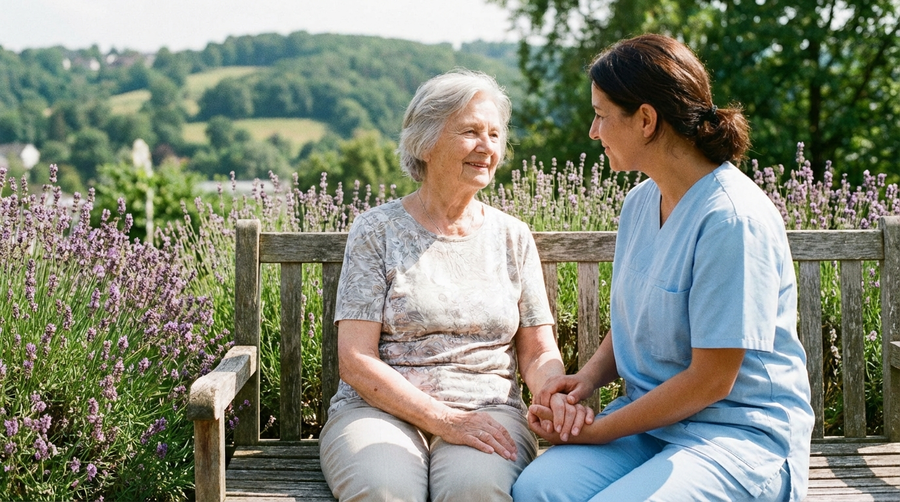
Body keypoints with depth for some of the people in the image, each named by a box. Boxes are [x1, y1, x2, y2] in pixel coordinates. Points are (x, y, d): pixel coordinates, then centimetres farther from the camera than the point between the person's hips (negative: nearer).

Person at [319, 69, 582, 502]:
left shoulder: (512, 237, 12)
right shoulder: (376, 231, 3)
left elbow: (538, 354, 11)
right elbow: (355, 359, -4)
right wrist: (444, 419, -16)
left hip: (488, 412, 2)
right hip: (381, 410, -1)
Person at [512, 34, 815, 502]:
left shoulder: (731, 217, -19)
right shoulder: (640, 201, 7)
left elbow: (710, 380, -18)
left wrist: (596, 432, -14)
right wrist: (588, 377, -3)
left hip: (742, 432, -6)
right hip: (651, 416, 6)